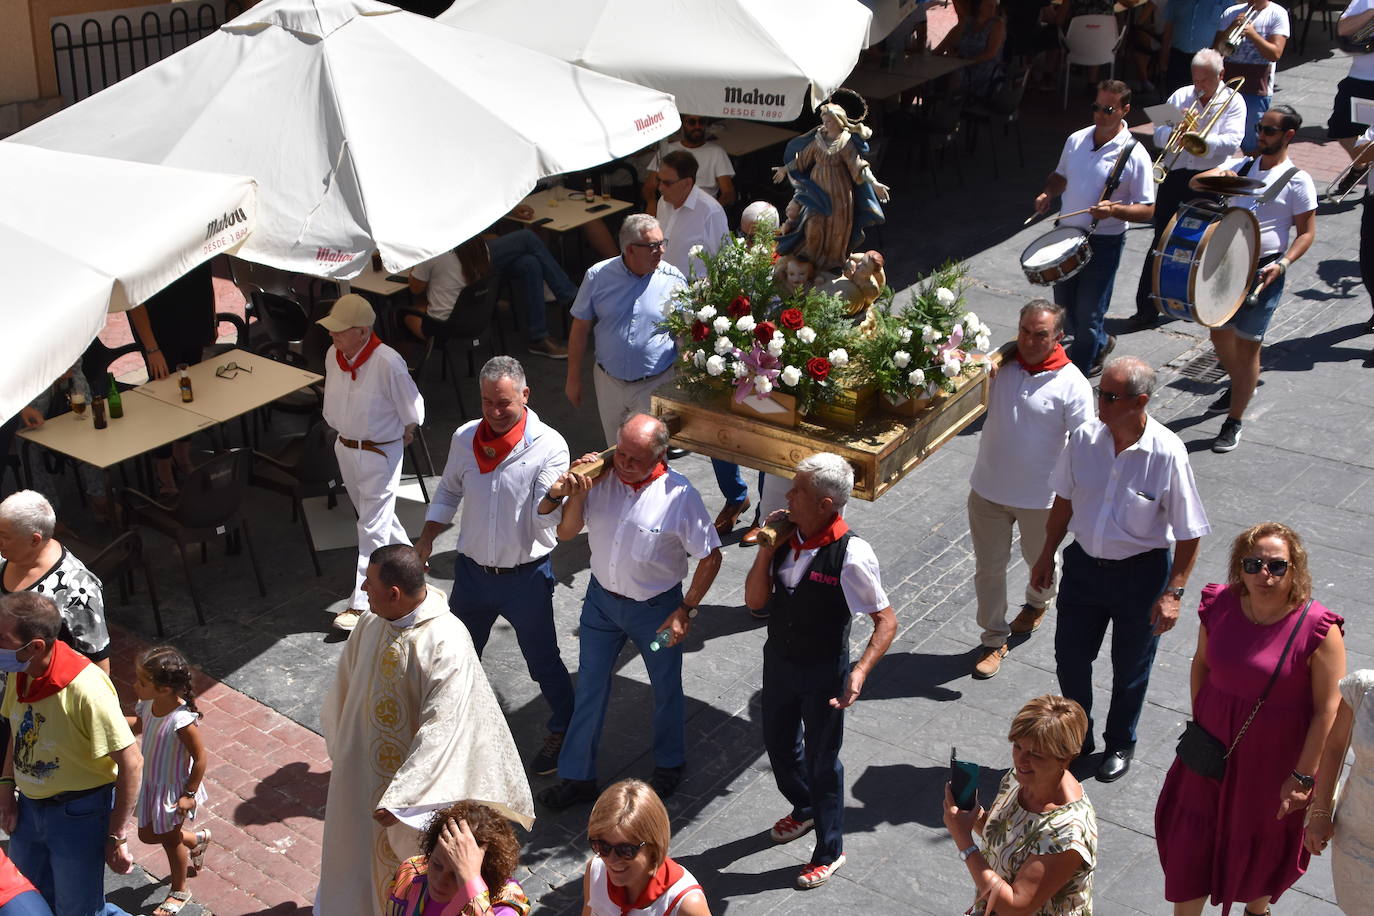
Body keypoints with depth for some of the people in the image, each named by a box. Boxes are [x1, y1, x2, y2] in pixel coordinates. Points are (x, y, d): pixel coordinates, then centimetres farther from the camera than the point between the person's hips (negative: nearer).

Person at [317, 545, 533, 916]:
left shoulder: (447, 645, -30)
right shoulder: (370, 625, -10)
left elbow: (440, 733, -29)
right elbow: (343, 691, 8)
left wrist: (398, 799, -28)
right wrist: (340, 751, 18)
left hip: (415, 781, -6)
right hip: (361, 772, 6)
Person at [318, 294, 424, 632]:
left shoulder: (388, 363, -27)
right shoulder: (333, 356, -7)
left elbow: (412, 409, -14)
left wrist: (404, 436, 0)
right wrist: (342, 430, 17)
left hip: (381, 454, -7)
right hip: (345, 448, 8)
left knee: (372, 529, -2)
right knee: (371, 514, 25)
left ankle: (362, 602, 3)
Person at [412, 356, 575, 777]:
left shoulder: (549, 446, -19)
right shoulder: (465, 438, -5)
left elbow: (546, 518, -25)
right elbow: (448, 493, 12)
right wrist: (426, 538, 4)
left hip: (525, 578, -4)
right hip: (472, 571, 4)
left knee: (542, 662, 12)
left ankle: (562, 731, 36)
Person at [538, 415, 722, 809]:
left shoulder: (680, 496, -24)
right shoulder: (600, 477, -15)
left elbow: (710, 557, -15)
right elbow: (566, 533, -6)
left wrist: (686, 611, -15)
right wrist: (575, 494, -23)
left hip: (655, 608, -3)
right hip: (601, 598, 3)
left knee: (666, 689, 19)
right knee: (589, 688, 14)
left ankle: (669, 764, 45)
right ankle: (577, 777, 31)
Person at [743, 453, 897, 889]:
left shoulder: (850, 555, -27)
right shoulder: (785, 536, -11)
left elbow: (886, 621, -20)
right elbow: (755, 599, -4)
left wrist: (860, 671, -34)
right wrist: (766, 549, -18)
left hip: (823, 673, -6)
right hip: (778, 659, 6)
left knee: (821, 760, 11)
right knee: (778, 743, 25)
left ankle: (829, 851, 35)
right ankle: (805, 810, 55)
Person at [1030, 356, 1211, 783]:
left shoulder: (1167, 453, -23)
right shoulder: (1085, 437, -11)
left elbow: (1189, 533, -15)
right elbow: (1064, 499, 6)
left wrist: (1172, 592, -16)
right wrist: (1047, 554, 11)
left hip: (1140, 572, -4)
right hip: (1084, 564, 4)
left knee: (1130, 668, 15)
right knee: (1070, 657, 14)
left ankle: (1120, 745, 41)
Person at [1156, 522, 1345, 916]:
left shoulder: (1318, 630, -24)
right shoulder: (1220, 606, -12)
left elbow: (1328, 710, -19)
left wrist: (1302, 777, -16)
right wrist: (1199, 719, 8)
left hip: (1275, 758, -3)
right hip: (1215, 746, 3)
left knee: (1264, 843, 22)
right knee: (1191, 840, 13)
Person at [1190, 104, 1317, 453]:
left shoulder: (1298, 181, -6)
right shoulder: (1241, 166, 8)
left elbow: (1306, 232, -5)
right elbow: (1196, 182, -2)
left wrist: (1282, 263, -20)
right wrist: (1216, 177, -25)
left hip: (1263, 273, -6)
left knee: (1247, 345, -1)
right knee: (1219, 334, 18)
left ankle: (1233, 423, 8)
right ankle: (1239, 385, 48)